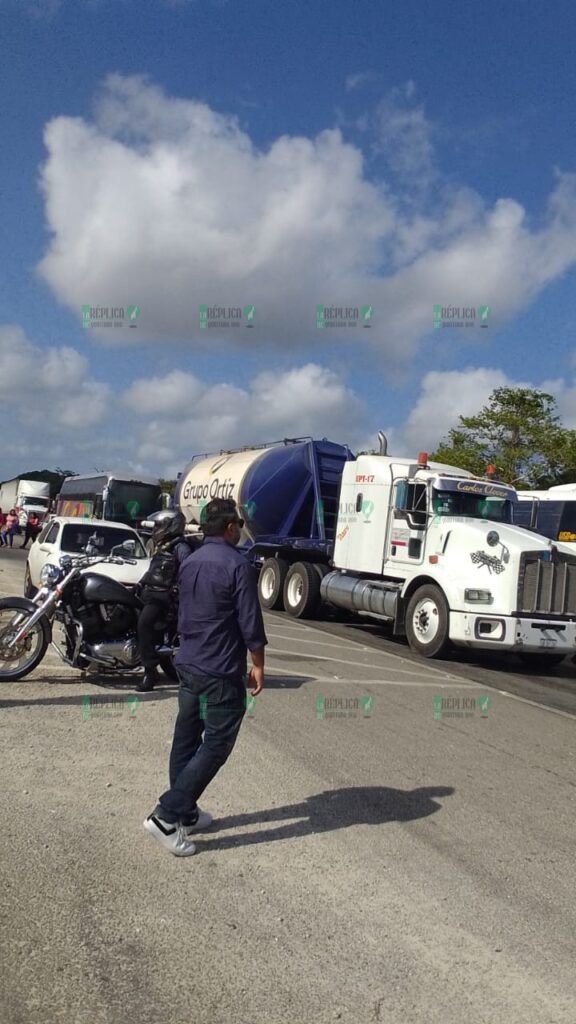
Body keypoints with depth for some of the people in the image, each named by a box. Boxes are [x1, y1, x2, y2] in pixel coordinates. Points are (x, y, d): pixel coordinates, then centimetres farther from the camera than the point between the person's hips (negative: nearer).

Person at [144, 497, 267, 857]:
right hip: (223, 672, -8)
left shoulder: (189, 563, 9)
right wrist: (258, 665, -6)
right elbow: (250, 622, -15)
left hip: (188, 664, 8)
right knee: (216, 745, -1)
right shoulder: (237, 565, -15)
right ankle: (167, 814, -5)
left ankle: (186, 813, 24)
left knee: (187, 739, 14)